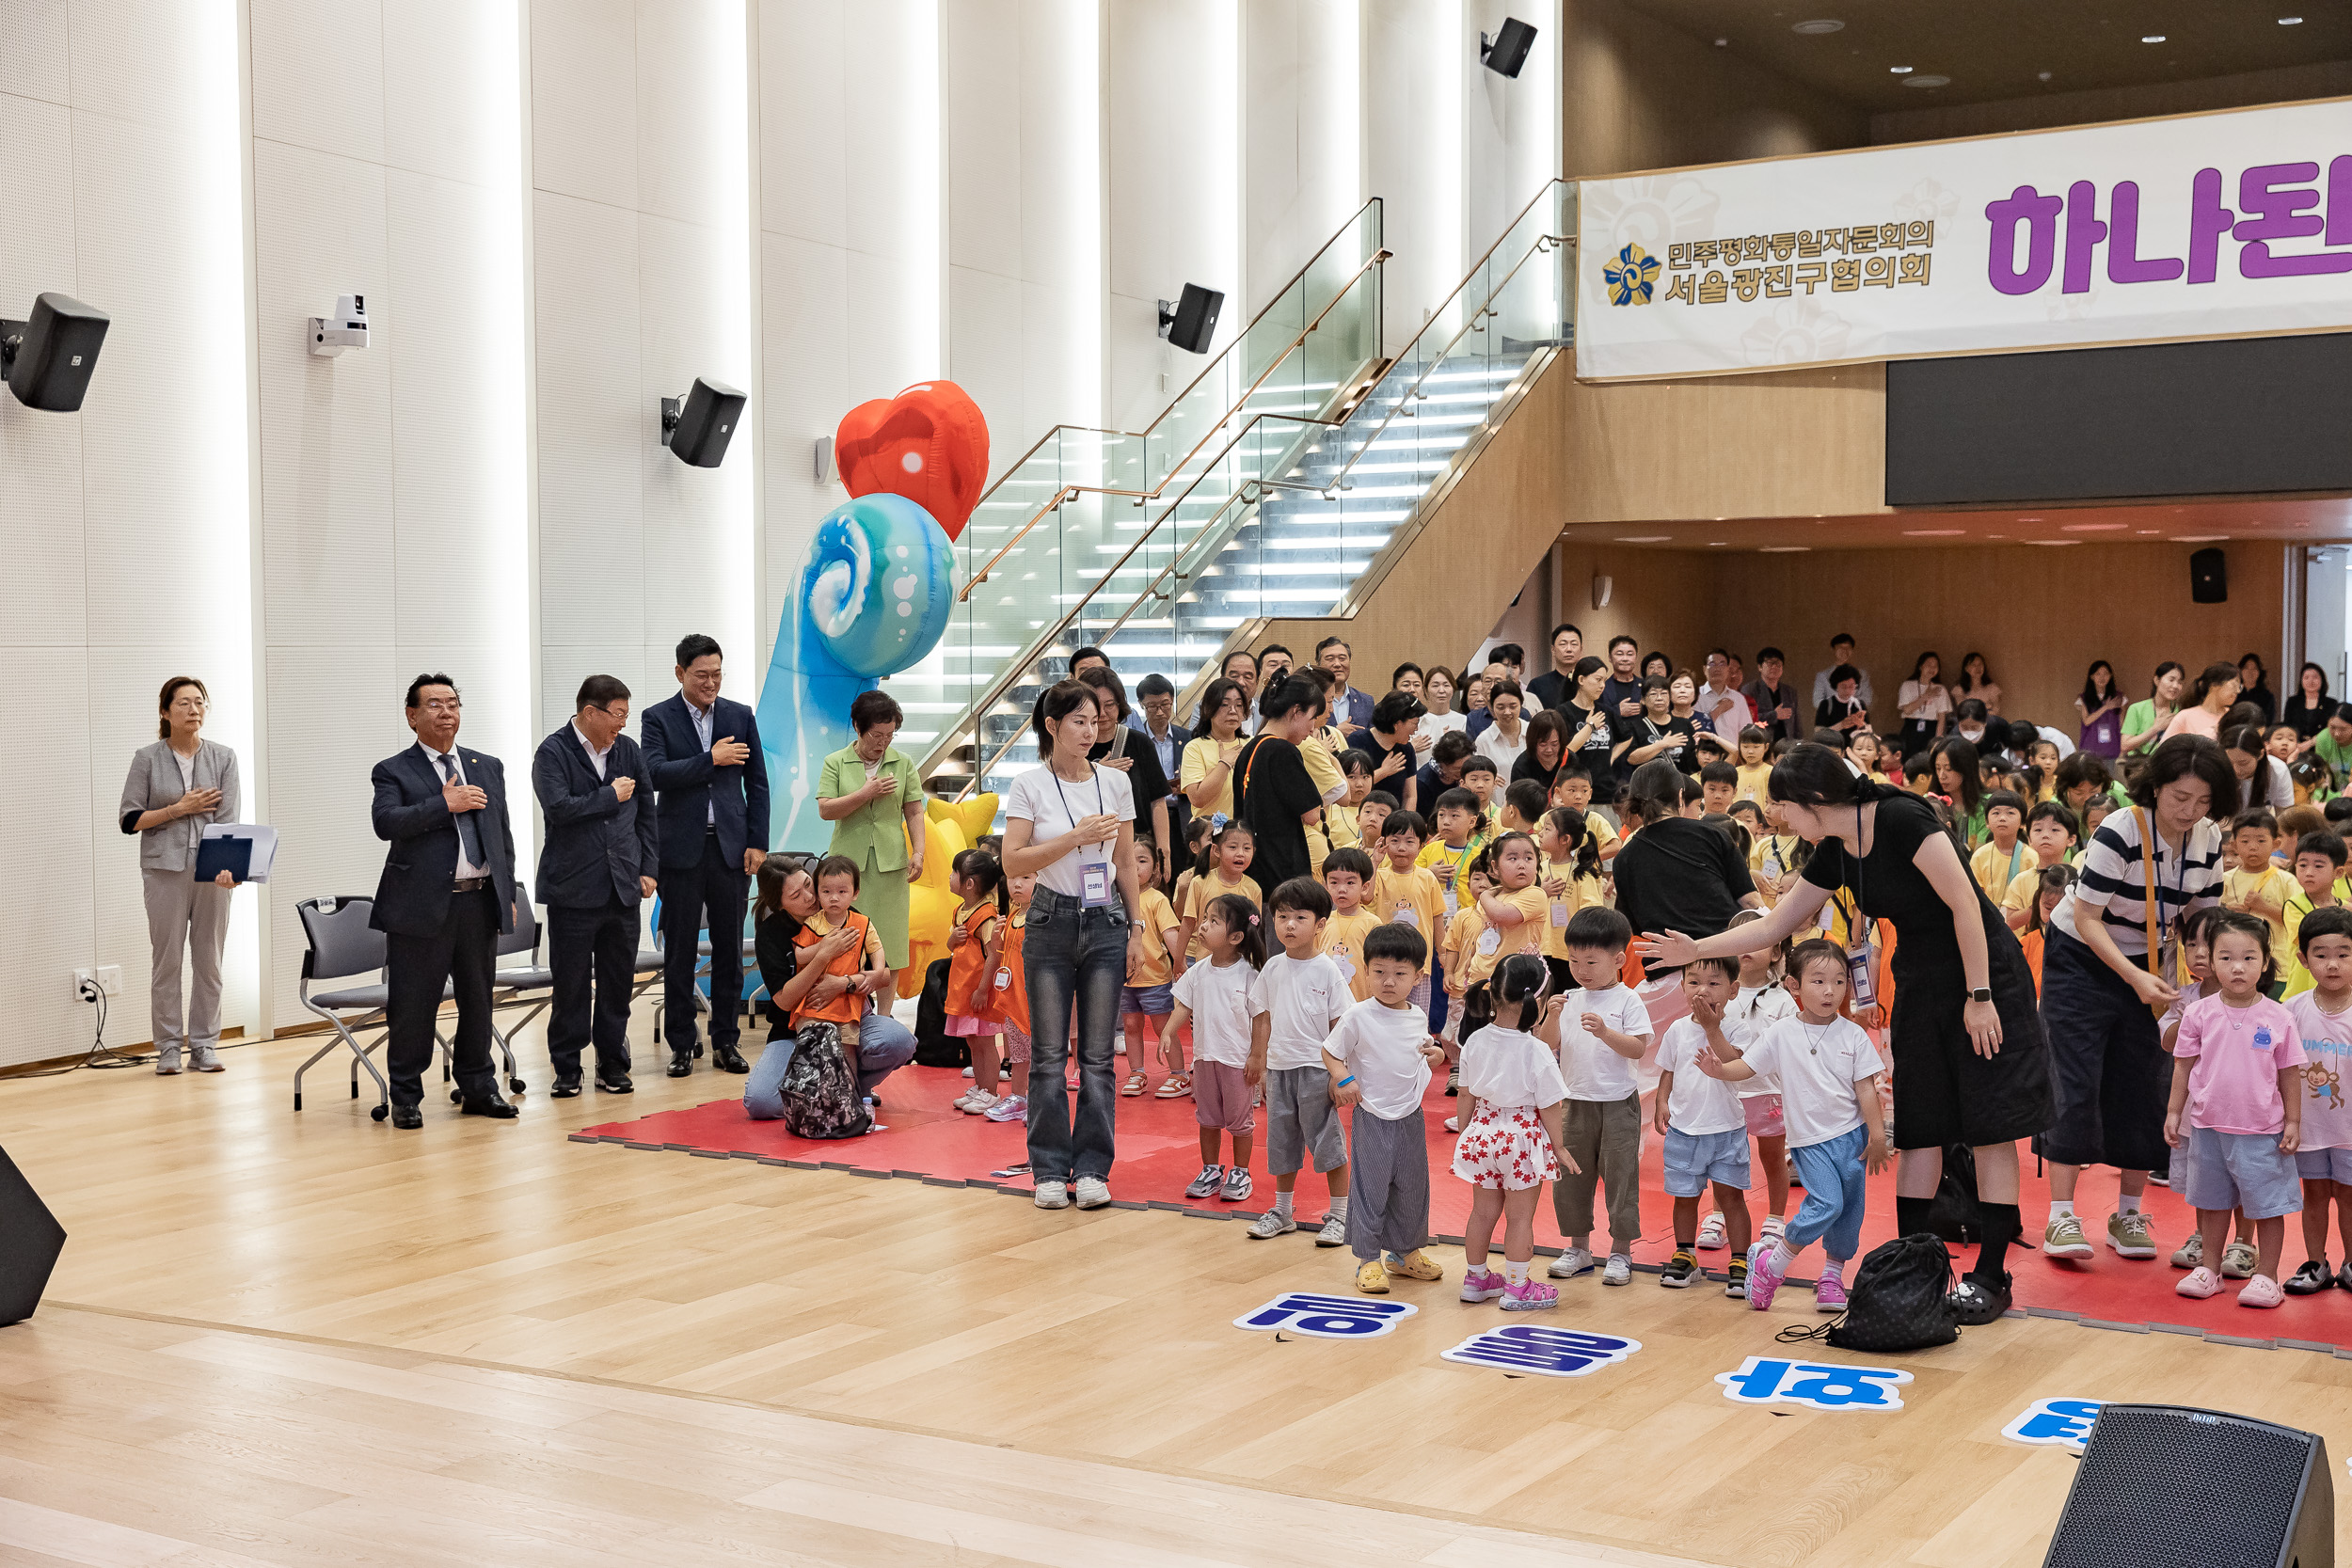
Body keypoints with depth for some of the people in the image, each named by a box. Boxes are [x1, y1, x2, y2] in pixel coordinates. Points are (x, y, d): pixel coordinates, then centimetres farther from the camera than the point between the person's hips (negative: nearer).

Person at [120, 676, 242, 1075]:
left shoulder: (223, 758, 4)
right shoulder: (147, 758, 1)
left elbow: (227, 819, -6)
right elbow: (129, 819, 0)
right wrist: (179, 808, -9)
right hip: (164, 869, -1)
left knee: (209, 959, 4)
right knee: (166, 959, 1)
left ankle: (204, 1044, 12)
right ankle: (169, 1047, 10)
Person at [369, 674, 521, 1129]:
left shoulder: (488, 766, 16)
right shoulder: (393, 772, 1)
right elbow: (386, 823, -17)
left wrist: (508, 894, 11)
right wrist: (445, 805, -18)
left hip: (481, 902, 4)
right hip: (422, 904, -4)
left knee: (477, 1000, 12)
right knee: (412, 1005, 0)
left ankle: (477, 1087, 24)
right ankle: (406, 1097, 10)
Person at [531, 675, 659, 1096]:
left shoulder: (628, 750, 10)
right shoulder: (553, 753, -6)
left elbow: (646, 813, 15)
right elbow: (559, 808, -20)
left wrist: (648, 869, 9)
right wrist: (611, 796, -11)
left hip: (622, 887, 5)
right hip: (573, 888, -5)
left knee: (618, 981, 8)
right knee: (571, 983, 1)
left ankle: (613, 1065, 18)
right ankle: (567, 1069, 11)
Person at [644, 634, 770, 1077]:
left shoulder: (741, 717, 9)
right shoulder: (658, 717, 2)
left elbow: (757, 785, 9)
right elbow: (656, 772, -13)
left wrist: (757, 844, 2)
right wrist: (711, 759, -14)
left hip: (730, 848, 2)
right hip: (682, 849, -2)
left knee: (729, 949, 6)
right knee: (680, 951, 3)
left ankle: (726, 1042, 15)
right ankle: (682, 1045, 11)